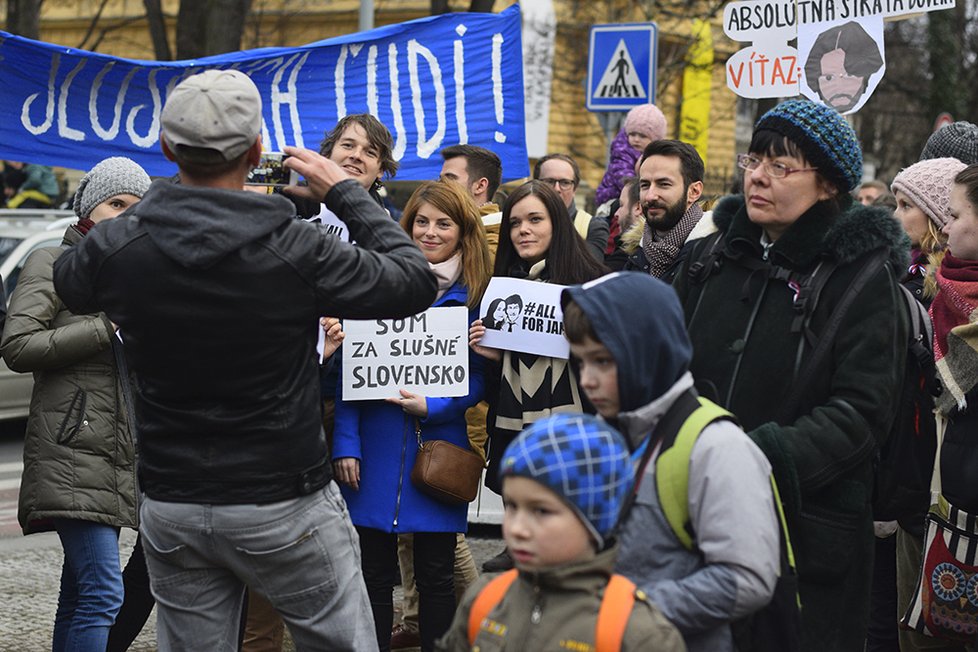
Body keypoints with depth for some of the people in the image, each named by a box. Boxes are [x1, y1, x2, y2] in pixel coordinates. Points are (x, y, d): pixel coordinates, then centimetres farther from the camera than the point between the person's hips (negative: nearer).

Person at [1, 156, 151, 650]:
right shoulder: (52, 262, 1)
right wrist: (107, 328, -14)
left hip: (117, 456, 8)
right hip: (72, 452, -8)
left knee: (80, 592, 9)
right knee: (104, 593, -17)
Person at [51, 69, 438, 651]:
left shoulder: (117, 247, -9)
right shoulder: (296, 251, -18)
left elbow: (69, 283, 16)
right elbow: (416, 281, -6)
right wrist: (347, 192, 4)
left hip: (171, 509, 4)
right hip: (285, 510, -3)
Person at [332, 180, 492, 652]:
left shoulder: (476, 295, 2)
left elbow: (479, 379, 2)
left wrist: (431, 406, -16)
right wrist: (345, 444, -7)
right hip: (376, 446, 1)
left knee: (435, 574, 6)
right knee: (374, 573, 6)